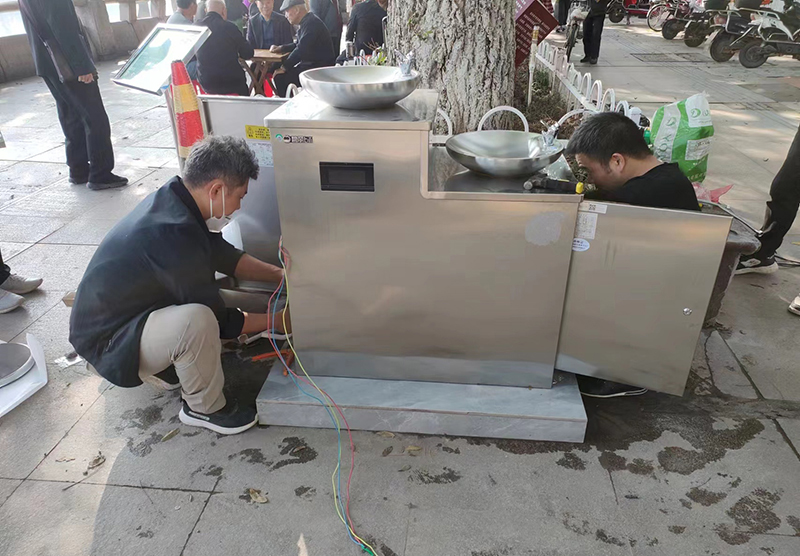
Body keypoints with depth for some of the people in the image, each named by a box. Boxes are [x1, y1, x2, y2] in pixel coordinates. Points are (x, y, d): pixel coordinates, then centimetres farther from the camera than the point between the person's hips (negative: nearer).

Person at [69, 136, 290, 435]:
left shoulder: (171, 198, -5)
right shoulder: (177, 236, -32)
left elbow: (225, 256, 10)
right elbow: (218, 320, -21)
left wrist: (280, 274, 5)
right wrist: (274, 322, -7)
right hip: (107, 346, -9)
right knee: (197, 319, -34)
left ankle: (175, 359, 12)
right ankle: (204, 407, -8)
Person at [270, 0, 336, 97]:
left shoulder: (311, 23, -18)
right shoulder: (307, 22, 15)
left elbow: (301, 50, -25)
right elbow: (298, 45, 26)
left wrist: (284, 67, -19)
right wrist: (281, 48, 12)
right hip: (311, 63, 11)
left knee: (281, 77, -19)